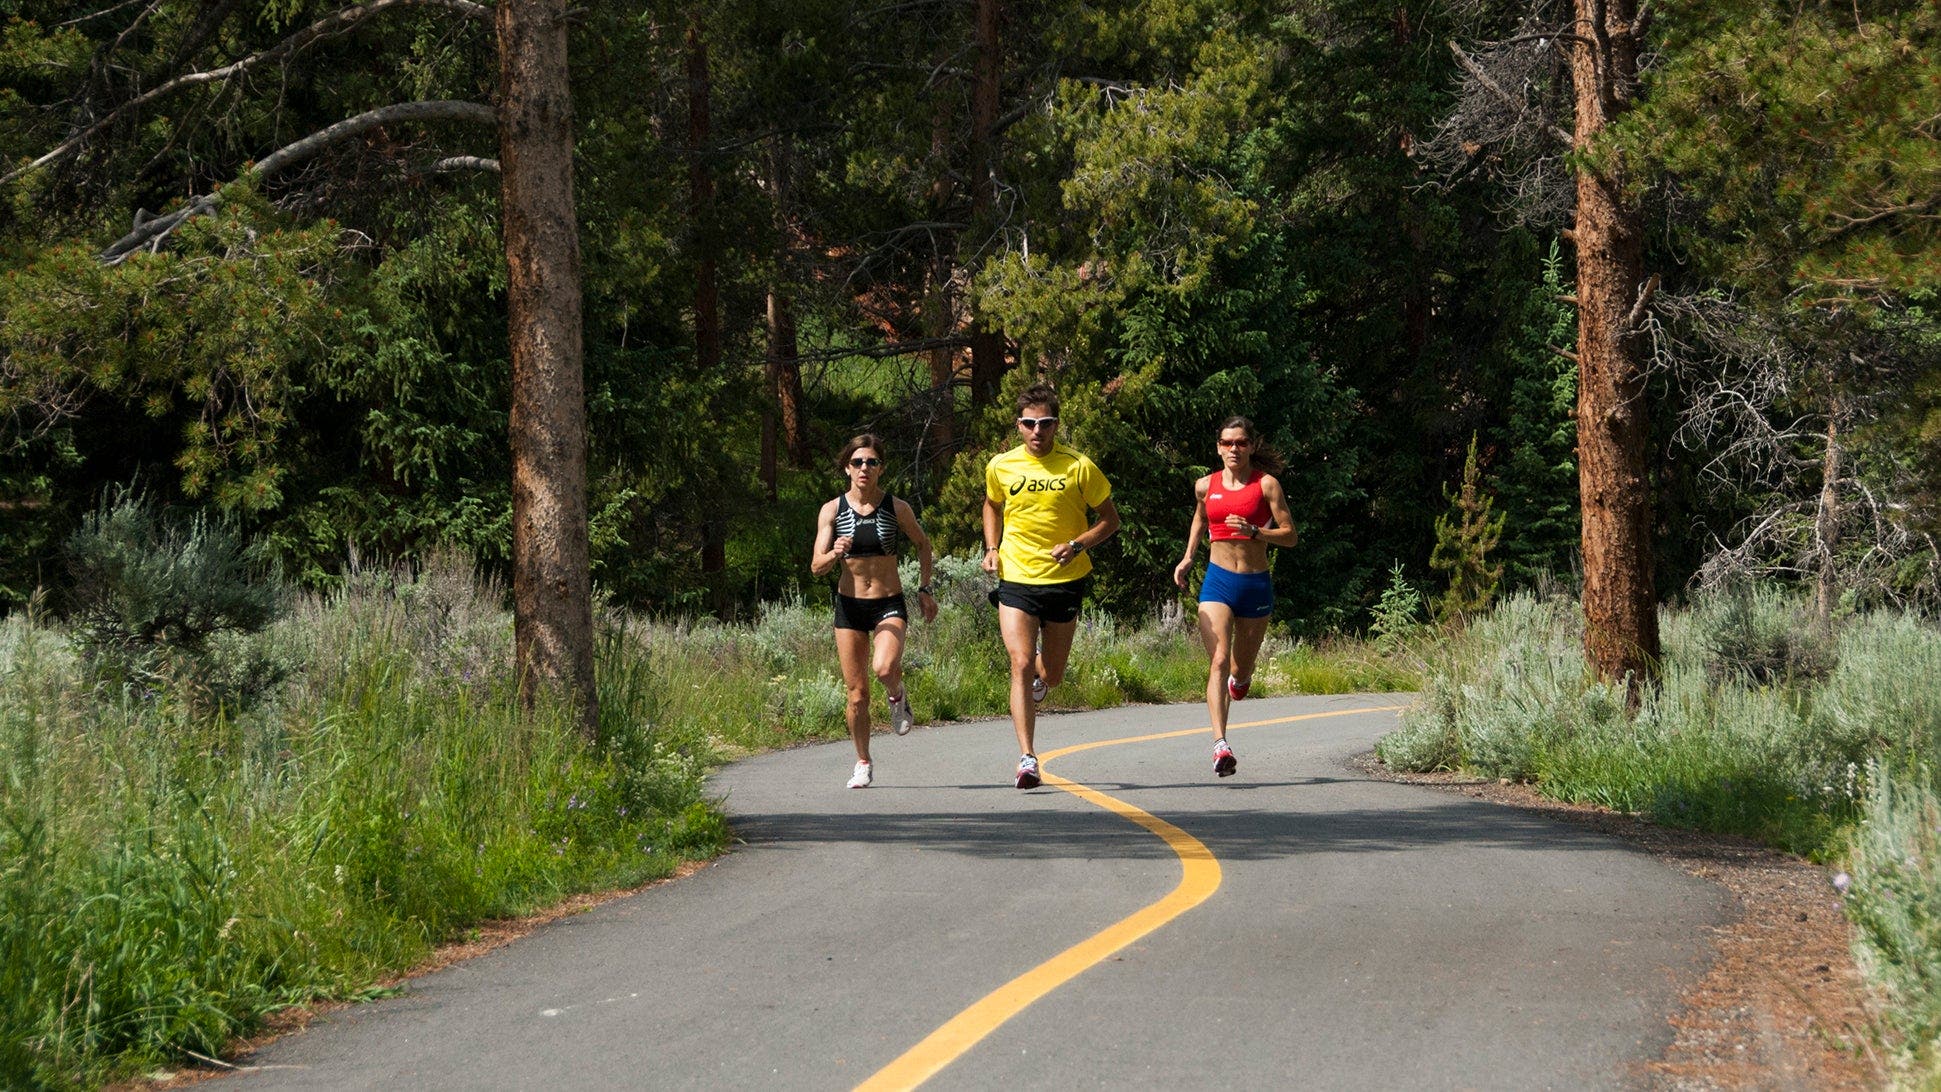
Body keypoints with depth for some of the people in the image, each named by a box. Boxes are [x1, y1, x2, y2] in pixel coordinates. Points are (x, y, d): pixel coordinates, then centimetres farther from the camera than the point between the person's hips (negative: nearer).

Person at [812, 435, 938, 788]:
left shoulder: (897, 508, -3)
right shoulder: (832, 510, -3)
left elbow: (923, 545, 15)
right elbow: (816, 566, -6)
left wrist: (924, 589, 9)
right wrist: (834, 554, -27)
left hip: (889, 604, -1)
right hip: (849, 605, 1)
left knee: (884, 669, -29)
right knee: (857, 693, 2)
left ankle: (897, 695, 7)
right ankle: (863, 763, 21)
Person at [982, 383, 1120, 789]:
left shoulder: (1079, 467, -6)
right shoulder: (1001, 466, 0)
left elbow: (1110, 519, 2)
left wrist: (1077, 545, -14)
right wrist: (992, 548, 7)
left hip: (1064, 581, 0)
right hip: (1016, 579, 0)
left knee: (1051, 676, 10)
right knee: (1021, 665, -15)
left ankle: (1041, 672, 49)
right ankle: (1027, 759, -15)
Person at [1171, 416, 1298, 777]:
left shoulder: (1266, 484, -2)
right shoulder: (1205, 486, 6)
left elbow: (1290, 535, -5)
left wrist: (1253, 532, -19)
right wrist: (1188, 557, 17)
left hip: (1256, 584, 0)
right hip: (1218, 582, 0)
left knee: (1241, 670, 13)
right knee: (1218, 661, -19)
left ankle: (1239, 677, 53)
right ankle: (1220, 744, -29)